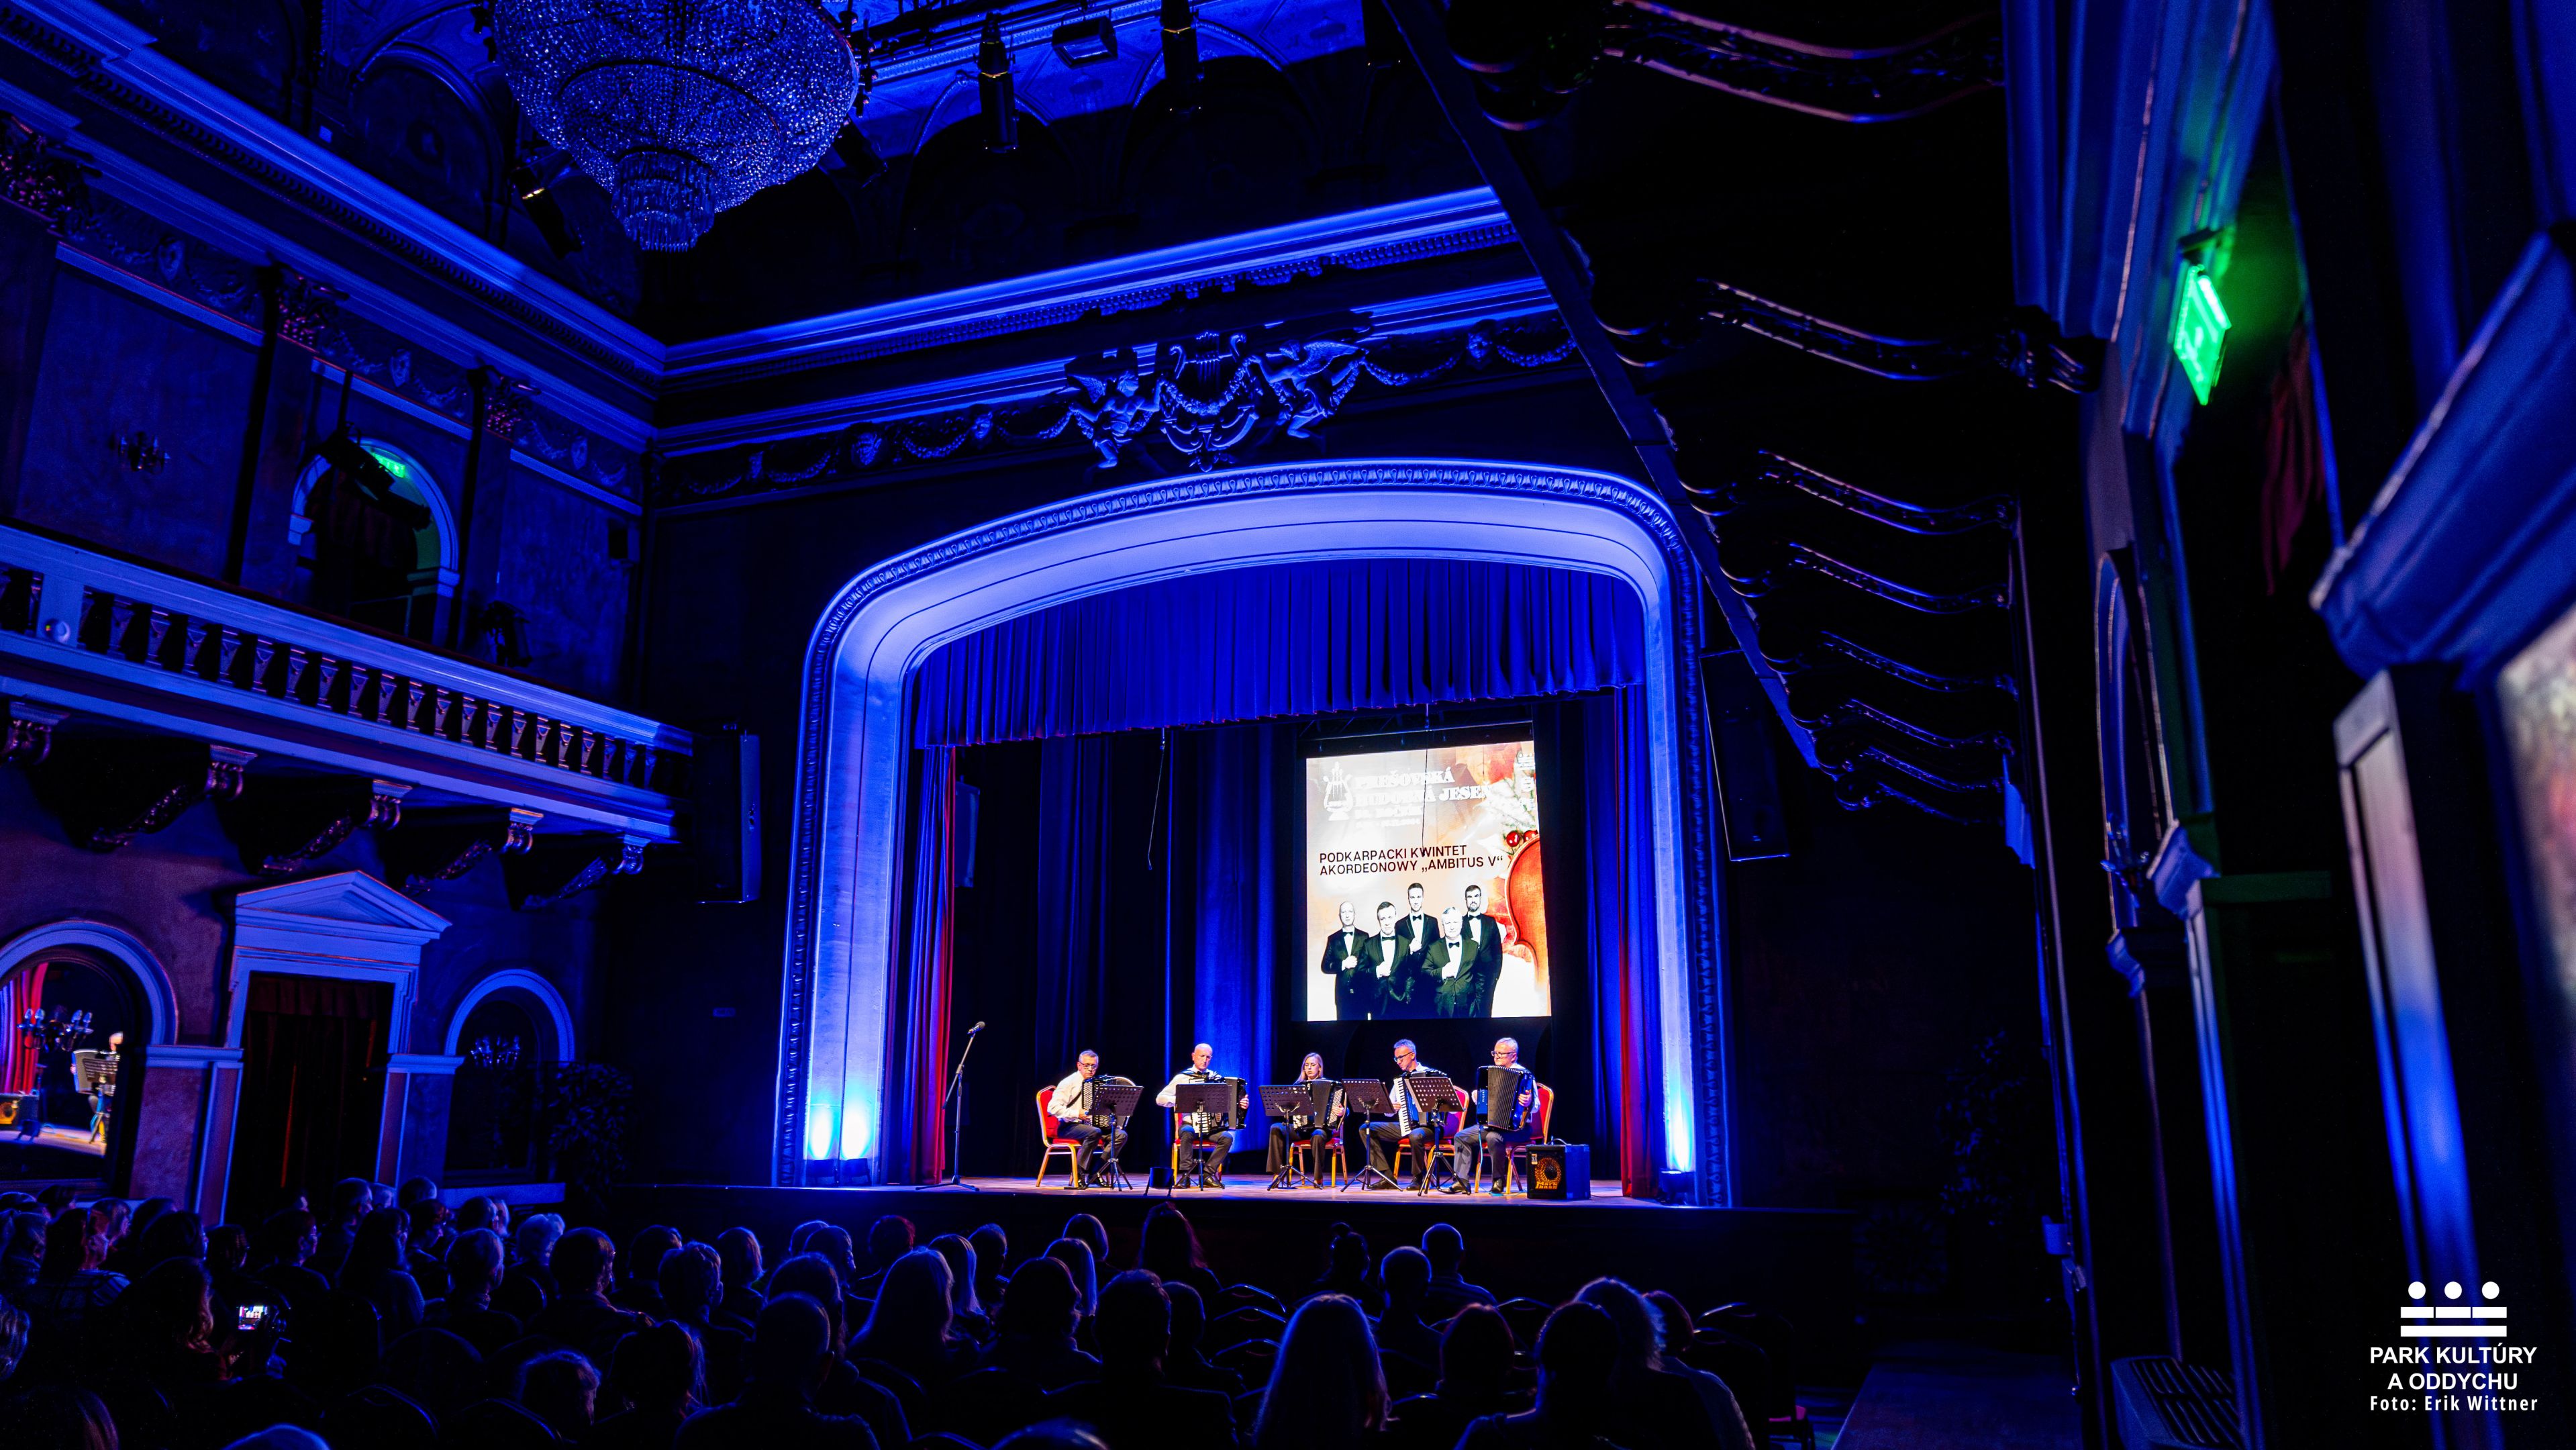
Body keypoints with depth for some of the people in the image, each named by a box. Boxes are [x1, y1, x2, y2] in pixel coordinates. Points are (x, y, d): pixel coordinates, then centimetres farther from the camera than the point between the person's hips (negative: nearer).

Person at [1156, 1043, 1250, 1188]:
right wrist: (1180, 1100, -14)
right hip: (1190, 1125, -2)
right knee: (1187, 1133, -36)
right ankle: (1186, 1174, -23)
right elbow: (1160, 1099, 1)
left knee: (1227, 1138, -27)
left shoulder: (1217, 1078, 12)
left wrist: (1243, 1105, -5)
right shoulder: (1182, 1078, 5)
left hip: (1213, 1127, 2)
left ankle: (1207, 1174, -16)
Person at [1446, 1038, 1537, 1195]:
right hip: (1489, 1124, 8)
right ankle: (1462, 1181, -6)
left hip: (1516, 1127, -8)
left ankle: (1498, 1182, -19)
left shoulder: (1524, 1076, -8)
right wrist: (1476, 1097, 7)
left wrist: (1529, 1104, -35)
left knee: (1494, 1137, -35)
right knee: (1462, 1136, -4)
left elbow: (1536, 1106, -14)